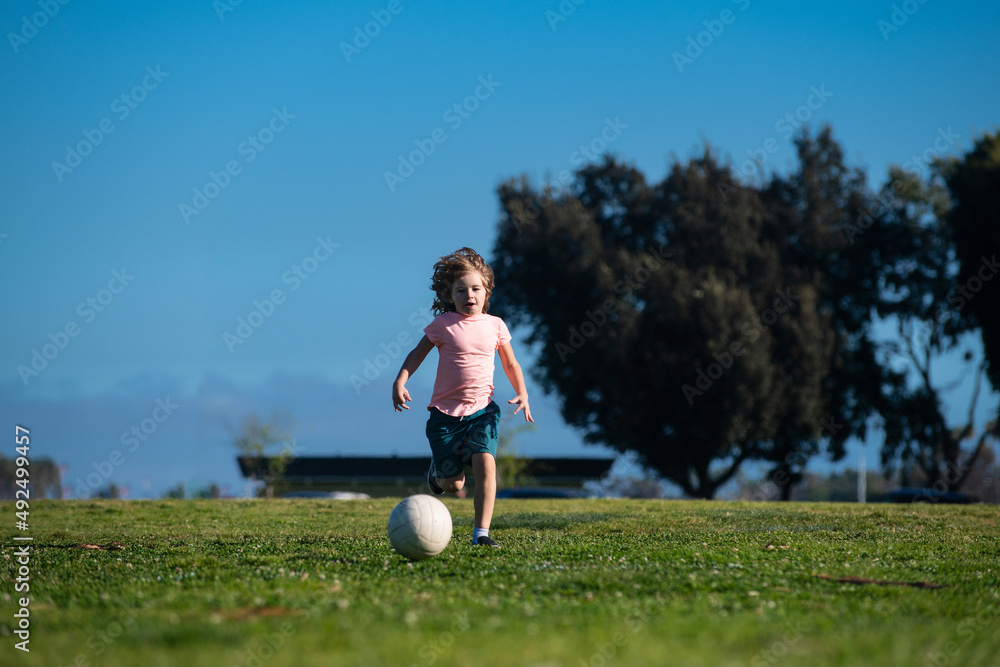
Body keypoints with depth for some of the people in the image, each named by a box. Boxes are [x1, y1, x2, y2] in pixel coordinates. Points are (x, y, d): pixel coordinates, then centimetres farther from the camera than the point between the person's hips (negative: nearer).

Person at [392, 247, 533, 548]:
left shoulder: (495, 326, 4)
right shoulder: (443, 325, -2)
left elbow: (511, 364, 15)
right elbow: (416, 354, 6)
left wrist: (522, 393, 0)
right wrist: (399, 382, -10)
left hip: (482, 410, 1)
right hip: (446, 413, -1)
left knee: (485, 461, -24)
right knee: (453, 485, 5)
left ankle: (481, 532, -21)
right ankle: (438, 470, 44)